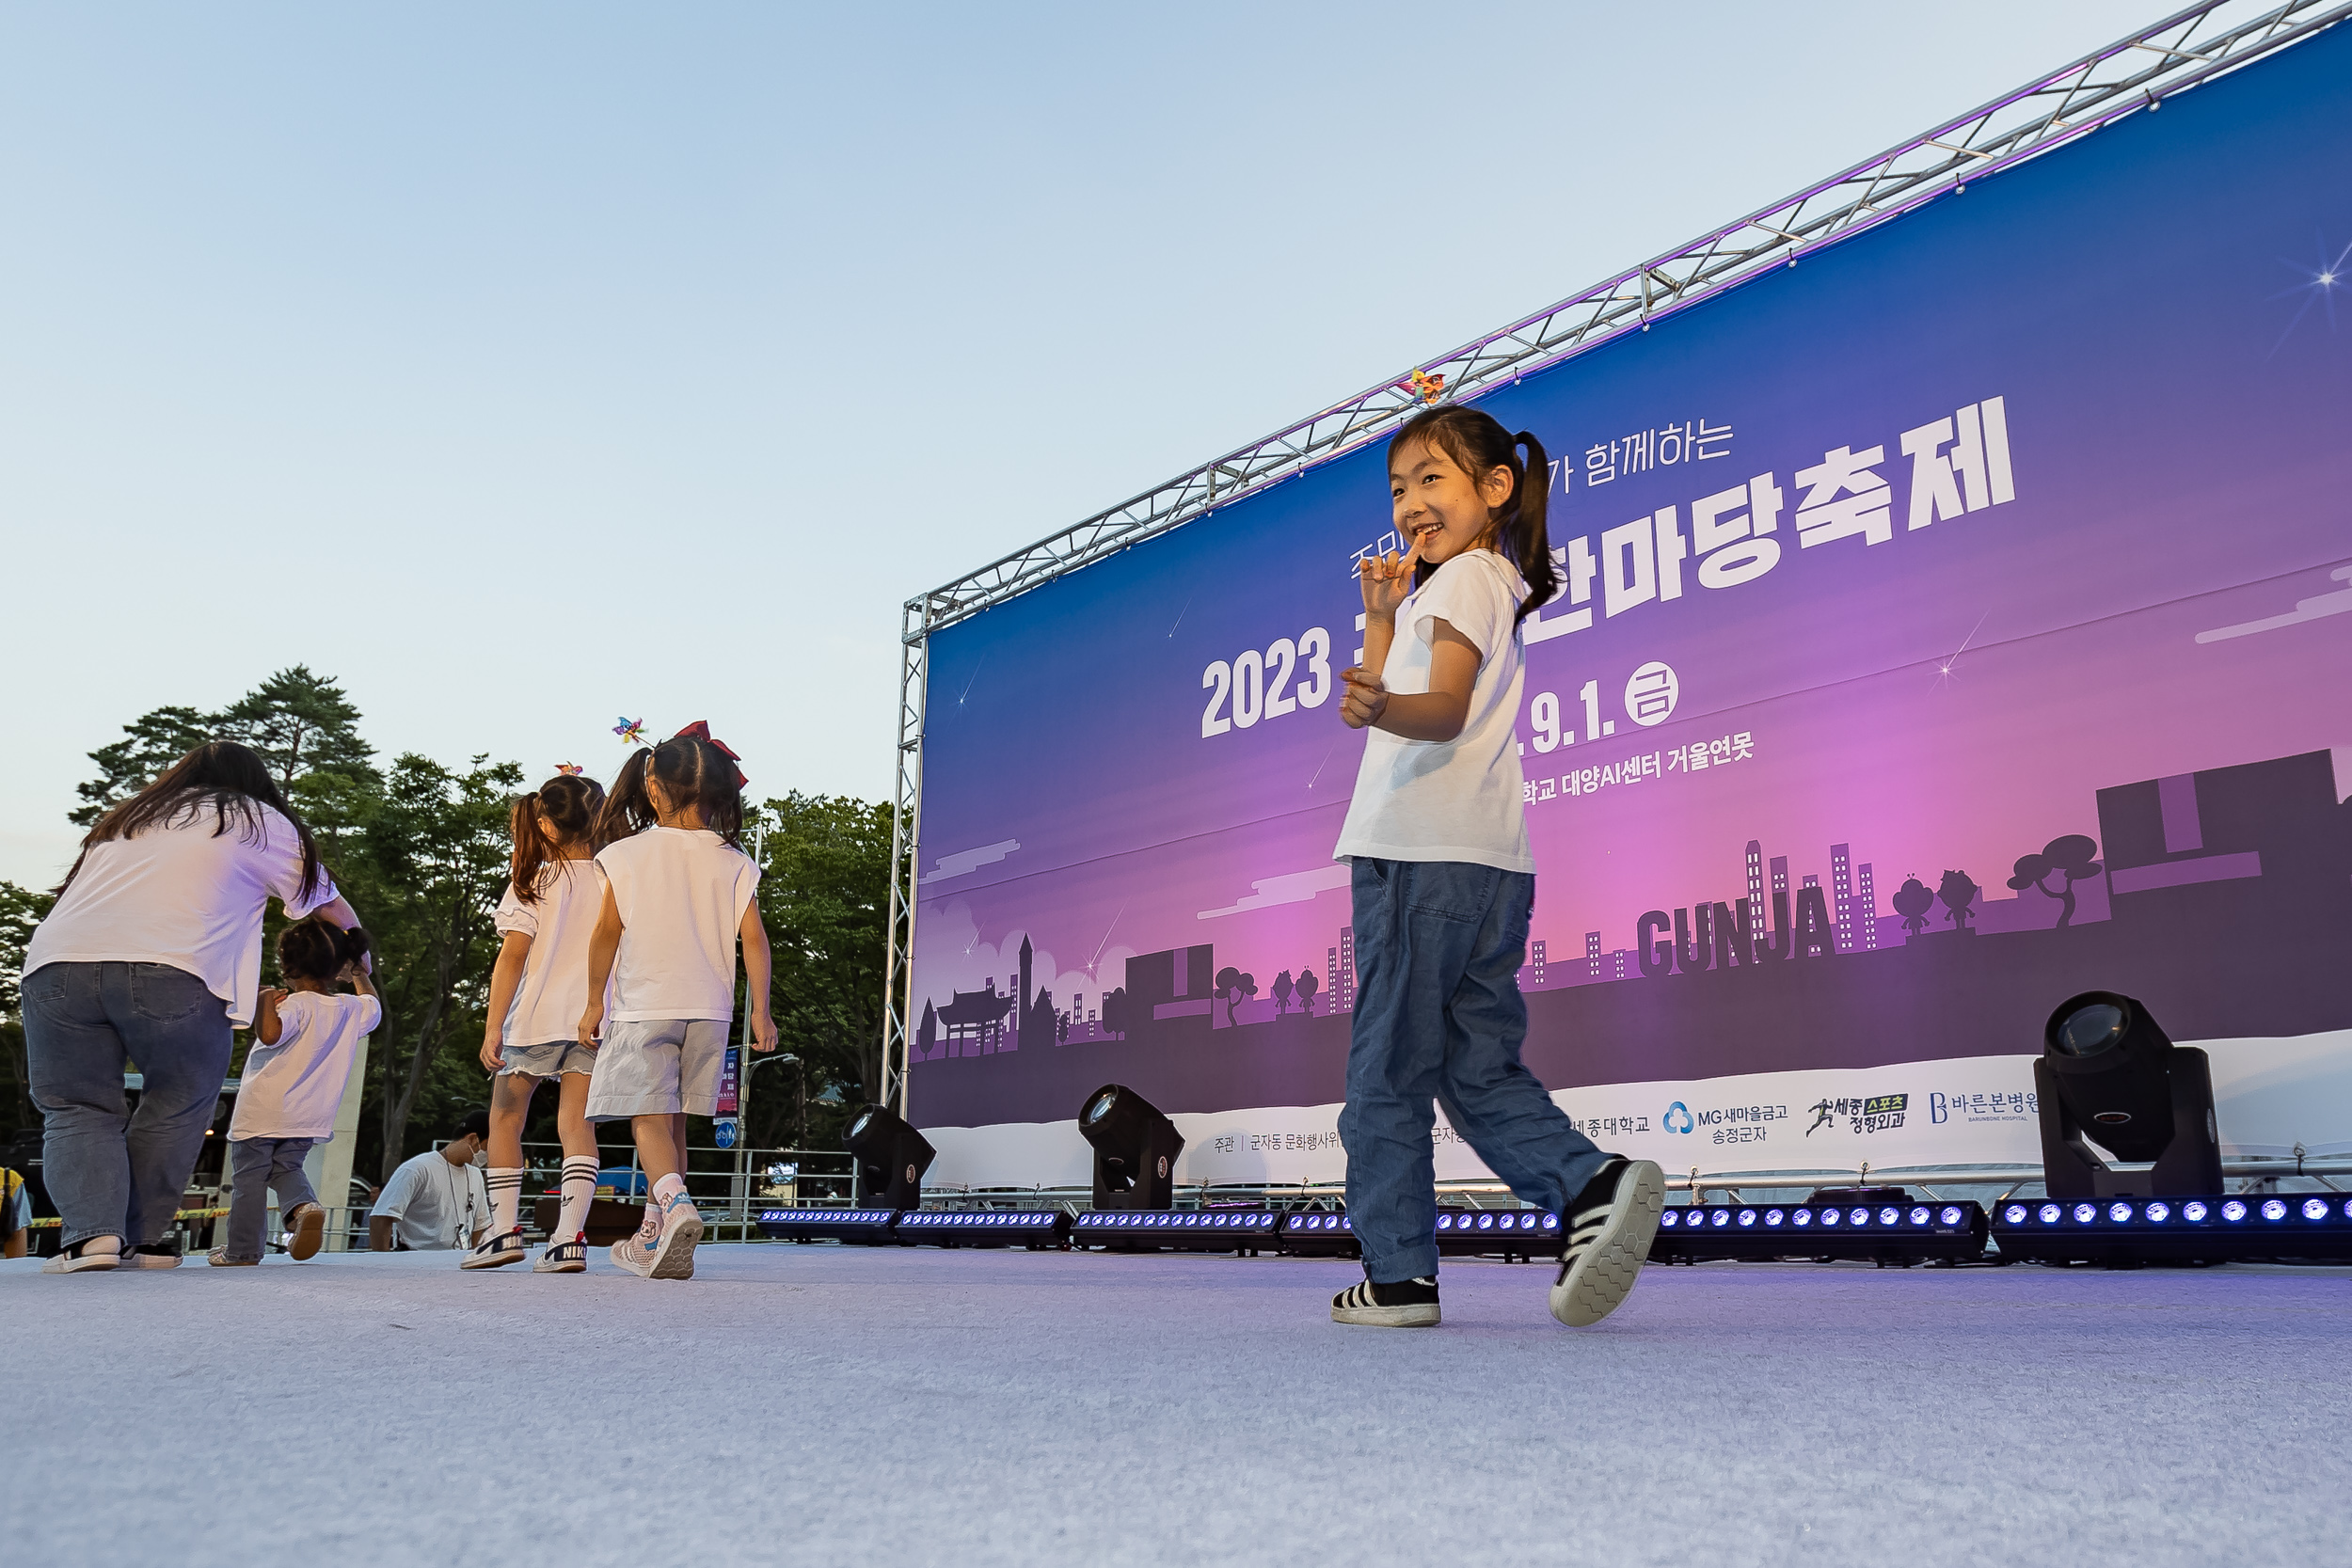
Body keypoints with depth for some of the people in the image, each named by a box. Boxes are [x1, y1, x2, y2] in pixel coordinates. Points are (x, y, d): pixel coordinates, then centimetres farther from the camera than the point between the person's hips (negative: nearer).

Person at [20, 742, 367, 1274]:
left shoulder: (125, 818, 33)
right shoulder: (258, 822, 20)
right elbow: (333, 910, 25)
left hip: (59, 959, 4)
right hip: (174, 971, -3)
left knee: (76, 1110, 12)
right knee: (177, 1106, 12)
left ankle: (91, 1233, -4)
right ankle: (141, 1238, 10)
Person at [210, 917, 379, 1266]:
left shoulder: (296, 1005, -16)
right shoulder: (352, 1011, 4)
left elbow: (270, 1034, -34)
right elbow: (373, 1005, 28)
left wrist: (267, 1002, -21)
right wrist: (359, 975, 38)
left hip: (262, 1110, -5)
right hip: (308, 1117, 5)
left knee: (248, 1176, 7)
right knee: (286, 1168, 20)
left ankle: (241, 1250, 10)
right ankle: (304, 1205, -11)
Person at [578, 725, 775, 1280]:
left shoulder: (627, 855, -4)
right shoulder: (733, 862, 2)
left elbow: (607, 932, -2)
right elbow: (753, 938, -1)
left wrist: (594, 1002, 8)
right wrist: (761, 1010, 4)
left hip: (643, 1006, -3)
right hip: (709, 1009, 3)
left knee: (650, 1118, -5)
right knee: (674, 1121, 14)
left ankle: (675, 1203, -32)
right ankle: (653, 1238, 21)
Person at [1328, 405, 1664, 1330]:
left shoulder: (1461, 575, -3)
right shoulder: (1491, 585, 26)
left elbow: (1445, 708, -21)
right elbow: (1391, 692, 28)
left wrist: (1381, 708, -39)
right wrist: (1381, 618, 22)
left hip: (1425, 855, -10)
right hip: (1488, 864, 10)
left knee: (1387, 1071, -2)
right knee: (1479, 1070, 9)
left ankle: (1397, 1274, 3)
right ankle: (1591, 1183, -10)